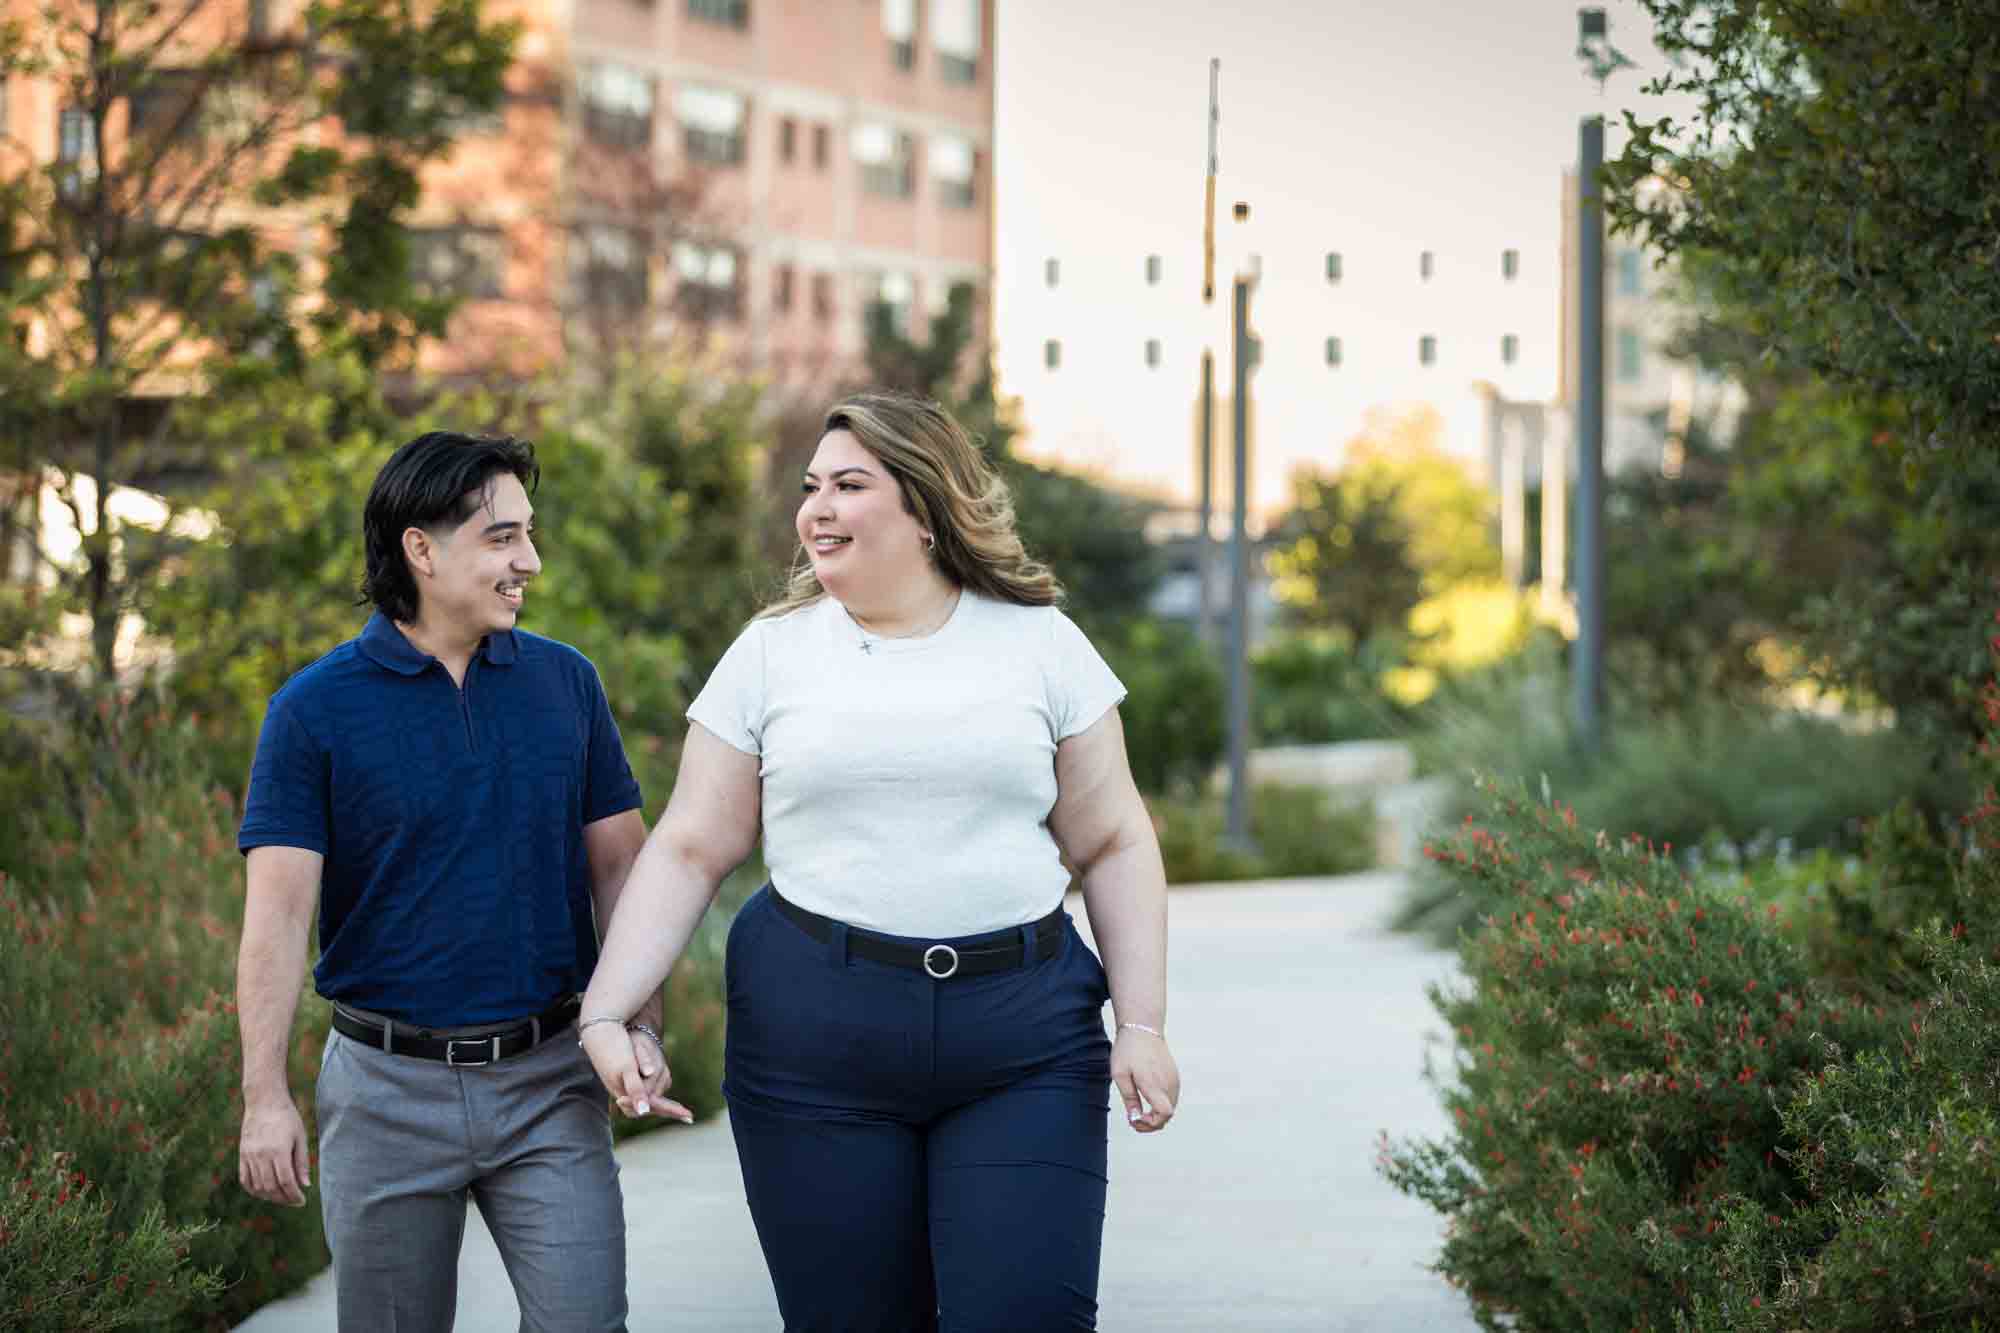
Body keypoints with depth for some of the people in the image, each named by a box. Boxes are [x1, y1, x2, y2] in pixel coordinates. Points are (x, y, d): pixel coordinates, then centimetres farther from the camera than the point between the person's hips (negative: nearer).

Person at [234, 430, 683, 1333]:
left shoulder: (565, 682, 5)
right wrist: (265, 1098, -16)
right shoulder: (316, 708, -5)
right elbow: (278, 909, -9)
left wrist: (640, 1025, -3)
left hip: (548, 1084, 2)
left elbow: (619, 867, 8)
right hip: (388, 1088, -2)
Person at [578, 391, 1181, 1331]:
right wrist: (605, 1014, -6)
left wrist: (1142, 1024, -2)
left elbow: (1114, 846, 6)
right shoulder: (770, 653, 6)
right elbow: (688, 852, 4)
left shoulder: (1041, 643, 5)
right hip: (812, 1034, 1)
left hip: (1023, 1035, -1)